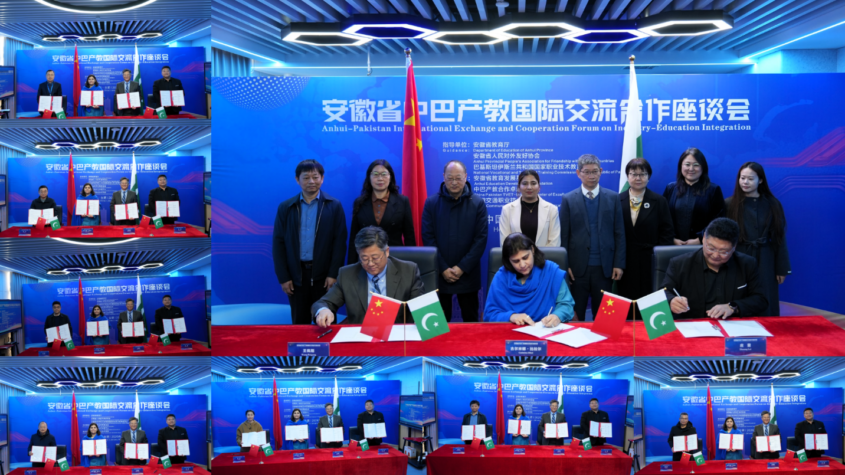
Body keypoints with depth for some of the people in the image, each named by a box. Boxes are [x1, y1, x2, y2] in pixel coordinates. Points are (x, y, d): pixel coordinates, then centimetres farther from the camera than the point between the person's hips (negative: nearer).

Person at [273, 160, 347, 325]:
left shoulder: (334, 206, 1)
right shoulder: (286, 208, 6)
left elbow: (340, 242, -2)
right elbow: (278, 243, 4)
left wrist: (333, 274, -9)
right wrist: (283, 277, -2)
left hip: (324, 276, -1)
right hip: (296, 276, 2)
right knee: (299, 324, 8)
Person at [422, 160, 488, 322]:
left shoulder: (478, 204, 1)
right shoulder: (431, 203, 2)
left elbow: (481, 239, -2)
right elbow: (428, 237, 0)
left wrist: (462, 268, -9)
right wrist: (443, 269, -8)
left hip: (468, 274, 0)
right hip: (439, 275, 0)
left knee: (471, 319, 6)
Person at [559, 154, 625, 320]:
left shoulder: (613, 198, 5)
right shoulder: (568, 199, 2)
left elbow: (619, 233, 5)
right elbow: (564, 236, 2)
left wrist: (619, 264, -1)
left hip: (604, 267, 1)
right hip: (578, 267, -1)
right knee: (576, 315, 5)